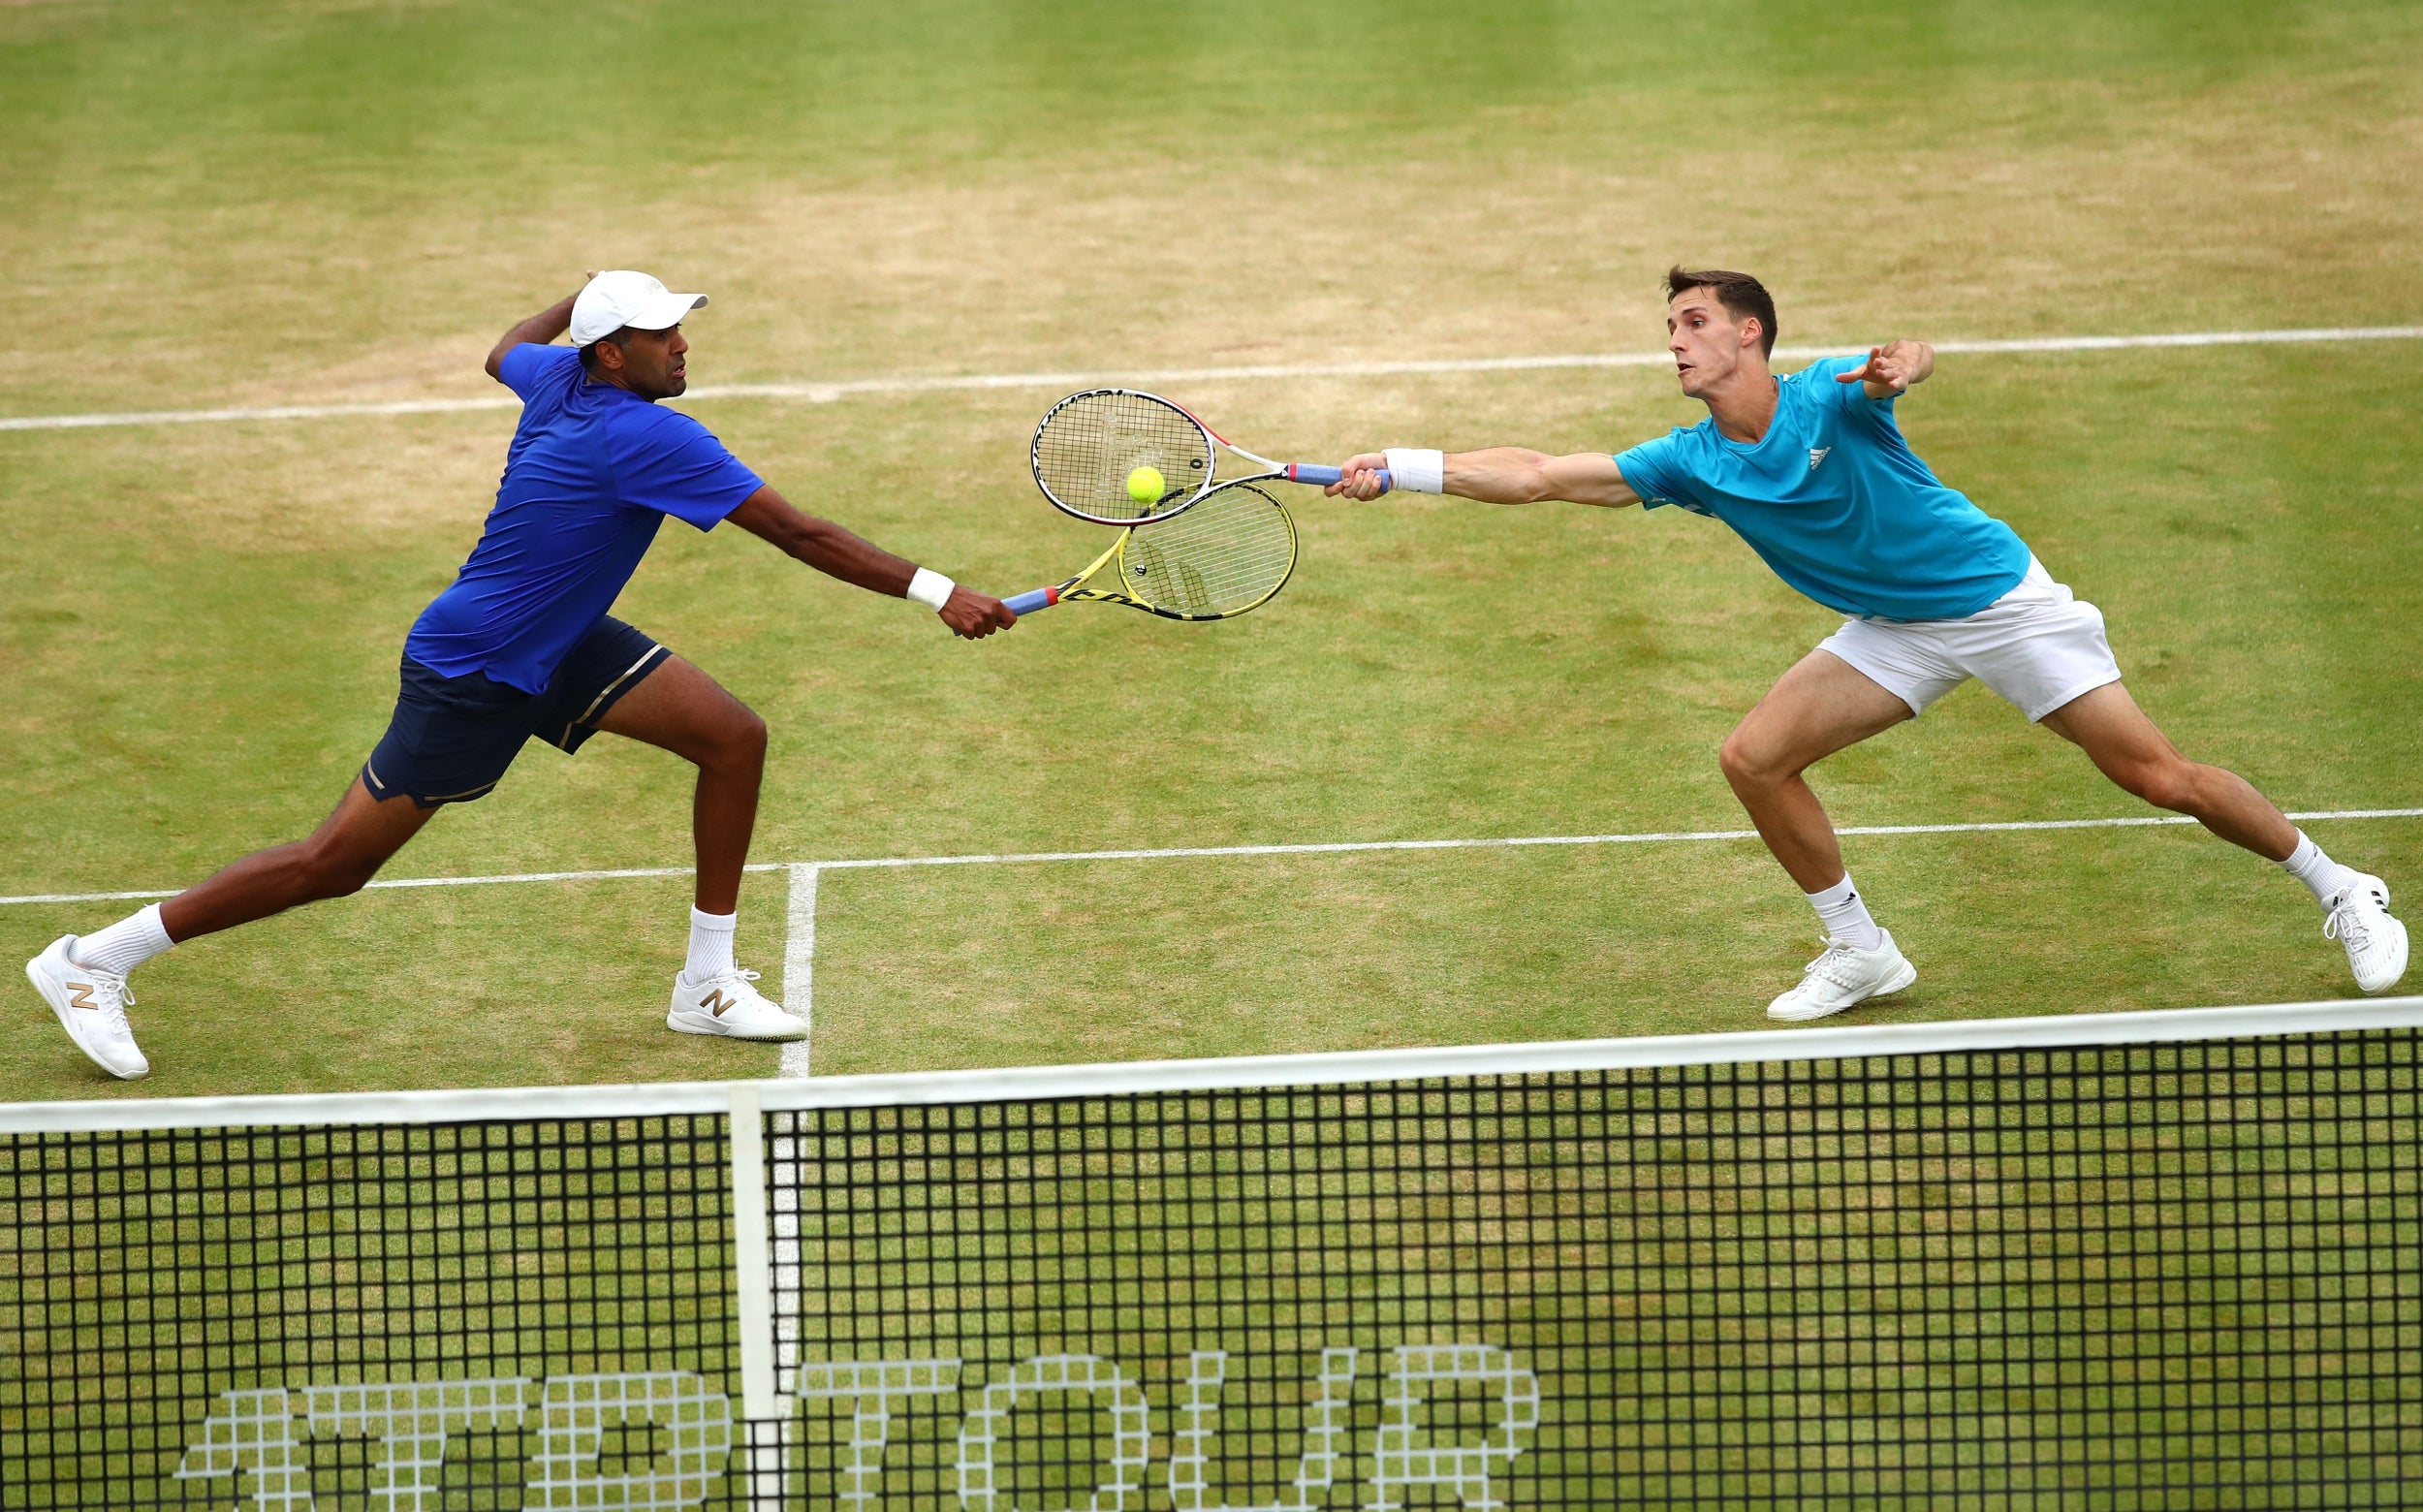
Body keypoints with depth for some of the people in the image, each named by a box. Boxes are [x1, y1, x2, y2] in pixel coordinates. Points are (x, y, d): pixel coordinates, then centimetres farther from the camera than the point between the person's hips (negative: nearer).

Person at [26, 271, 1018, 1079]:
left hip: (559, 644, 10)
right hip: (473, 675, -10)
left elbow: (507, 352, 22)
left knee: (734, 737, -1)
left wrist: (577, 300, 37)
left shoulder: (557, 375, -6)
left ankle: (707, 984, 9)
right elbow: (798, 535, -31)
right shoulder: (645, 439, -30)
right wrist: (935, 594, -30)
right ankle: (94, 960, 12)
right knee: (337, 864, -1)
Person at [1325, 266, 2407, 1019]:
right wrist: (1394, 470, -14)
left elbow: (1913, 359, -41)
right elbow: (1536, 475, -8)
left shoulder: (1828, 399, -21)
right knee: (1754, 758, -9)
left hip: (1997, 597, -6)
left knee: (2156, 776, -8)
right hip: (1893, 632, 6)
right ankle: (1860, 952, 6)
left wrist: (1903, 365, -65)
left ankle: (2337, 888, 11)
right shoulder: (1692, 464, -6)